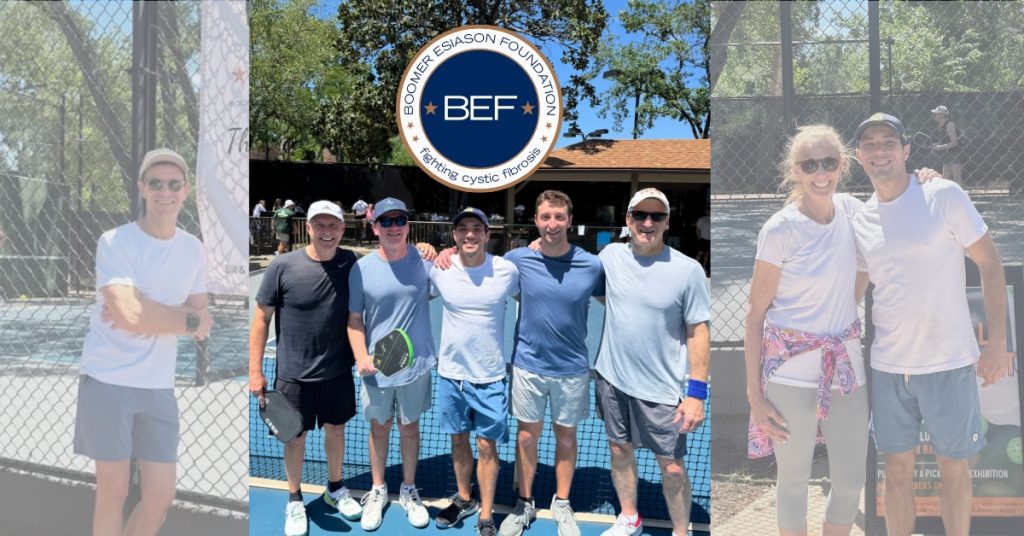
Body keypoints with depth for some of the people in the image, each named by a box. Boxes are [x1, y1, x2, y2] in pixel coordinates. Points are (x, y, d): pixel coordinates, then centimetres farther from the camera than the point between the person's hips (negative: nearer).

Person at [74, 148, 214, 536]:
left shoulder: (193, 249, 8)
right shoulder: (115, 242, -9)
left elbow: (201, 322, 4)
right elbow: (130, 314, -21)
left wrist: (149, 314, -13)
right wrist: (188, 319, -8)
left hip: (159, 386, 5)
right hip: (108, 380, -4)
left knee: (160, 497, 5)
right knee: (113, 492, 5)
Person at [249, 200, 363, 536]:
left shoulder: (351, 264, -9)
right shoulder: (283, 266, -14)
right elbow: (261, 319, -7)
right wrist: (255, 371, -7)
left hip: (338, 371, 2)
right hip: (294, 374, -2)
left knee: (336, 429, 19)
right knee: (295, 437, 12)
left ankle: (335, 489, 41)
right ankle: (294, 499, 34)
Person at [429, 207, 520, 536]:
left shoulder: (507, 270, -11)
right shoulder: (439, 269, -7)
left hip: (489, 376, -2)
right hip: (450, 373, 2)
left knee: (486, 446, 4)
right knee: (458, 439, 17)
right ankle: (463, 499, 37)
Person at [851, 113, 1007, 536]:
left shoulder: (944, 196, -7)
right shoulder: (860, 220, 5)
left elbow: (989, 263, -4)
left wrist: (997, 342, -9)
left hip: (949, 362, -3)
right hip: (887, 366, 3)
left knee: (953, 468, 12)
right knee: (897, 470, 12)